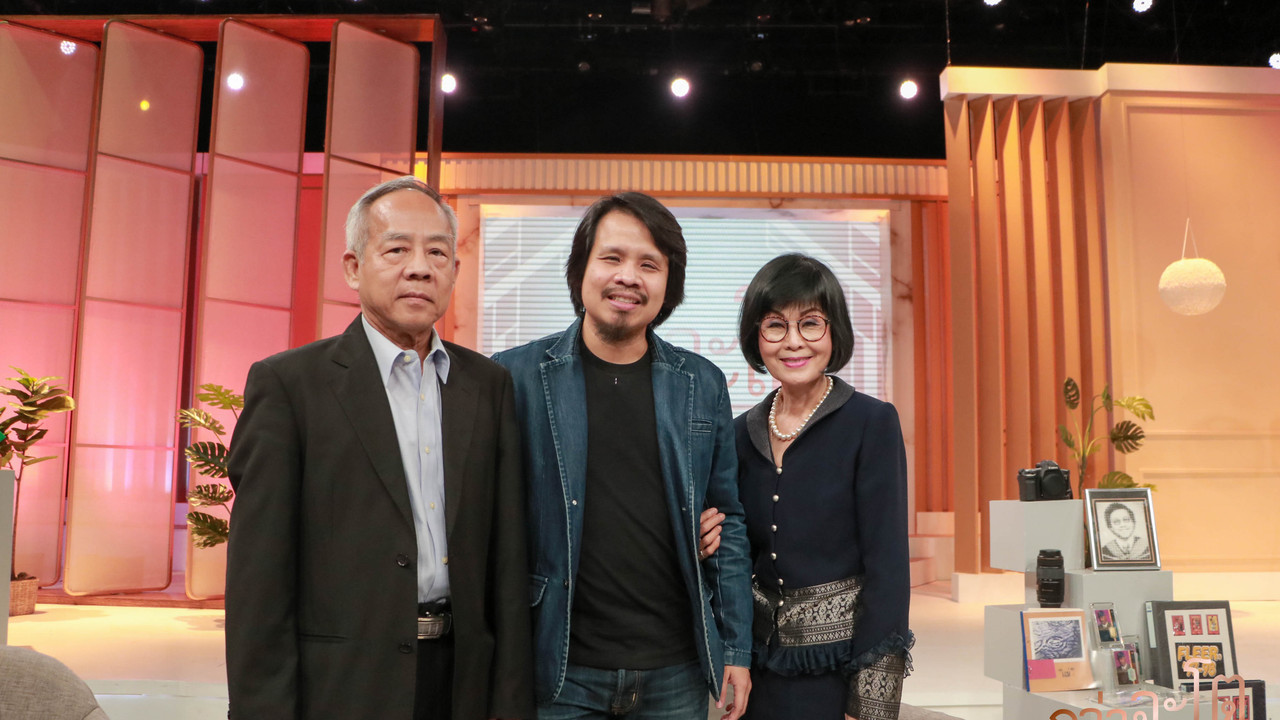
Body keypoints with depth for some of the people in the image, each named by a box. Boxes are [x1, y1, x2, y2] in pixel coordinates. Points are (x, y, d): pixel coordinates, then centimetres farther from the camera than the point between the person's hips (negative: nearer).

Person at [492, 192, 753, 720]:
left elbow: (727, 522, 7)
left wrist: (736, 650, 5)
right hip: (560, 675, -2)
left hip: (675, 674, 3)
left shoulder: (703, 384, 3)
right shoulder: (516, 376, -4)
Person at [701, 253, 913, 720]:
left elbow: (887, 566, -13)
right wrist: (716, 544, -11)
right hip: (761, 662, 5)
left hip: (840, 663, -5)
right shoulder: (744, 432, 4)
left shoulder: (871, 423, -10)